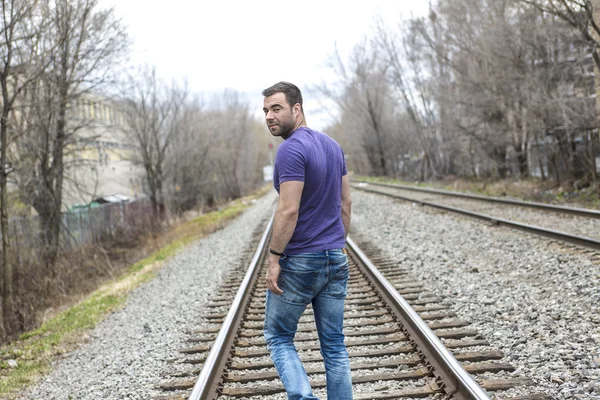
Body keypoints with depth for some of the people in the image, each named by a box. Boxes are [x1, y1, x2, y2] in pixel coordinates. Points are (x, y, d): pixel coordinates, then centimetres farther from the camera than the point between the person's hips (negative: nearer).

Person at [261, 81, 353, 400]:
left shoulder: (291, 150, -17)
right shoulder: (332, 146, 9)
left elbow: (289, 211, -23)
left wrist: (273, 260, -16)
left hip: (298, 262, -7)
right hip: (335, 259, 7)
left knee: (278, 337, 11)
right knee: (334, 345, 12)